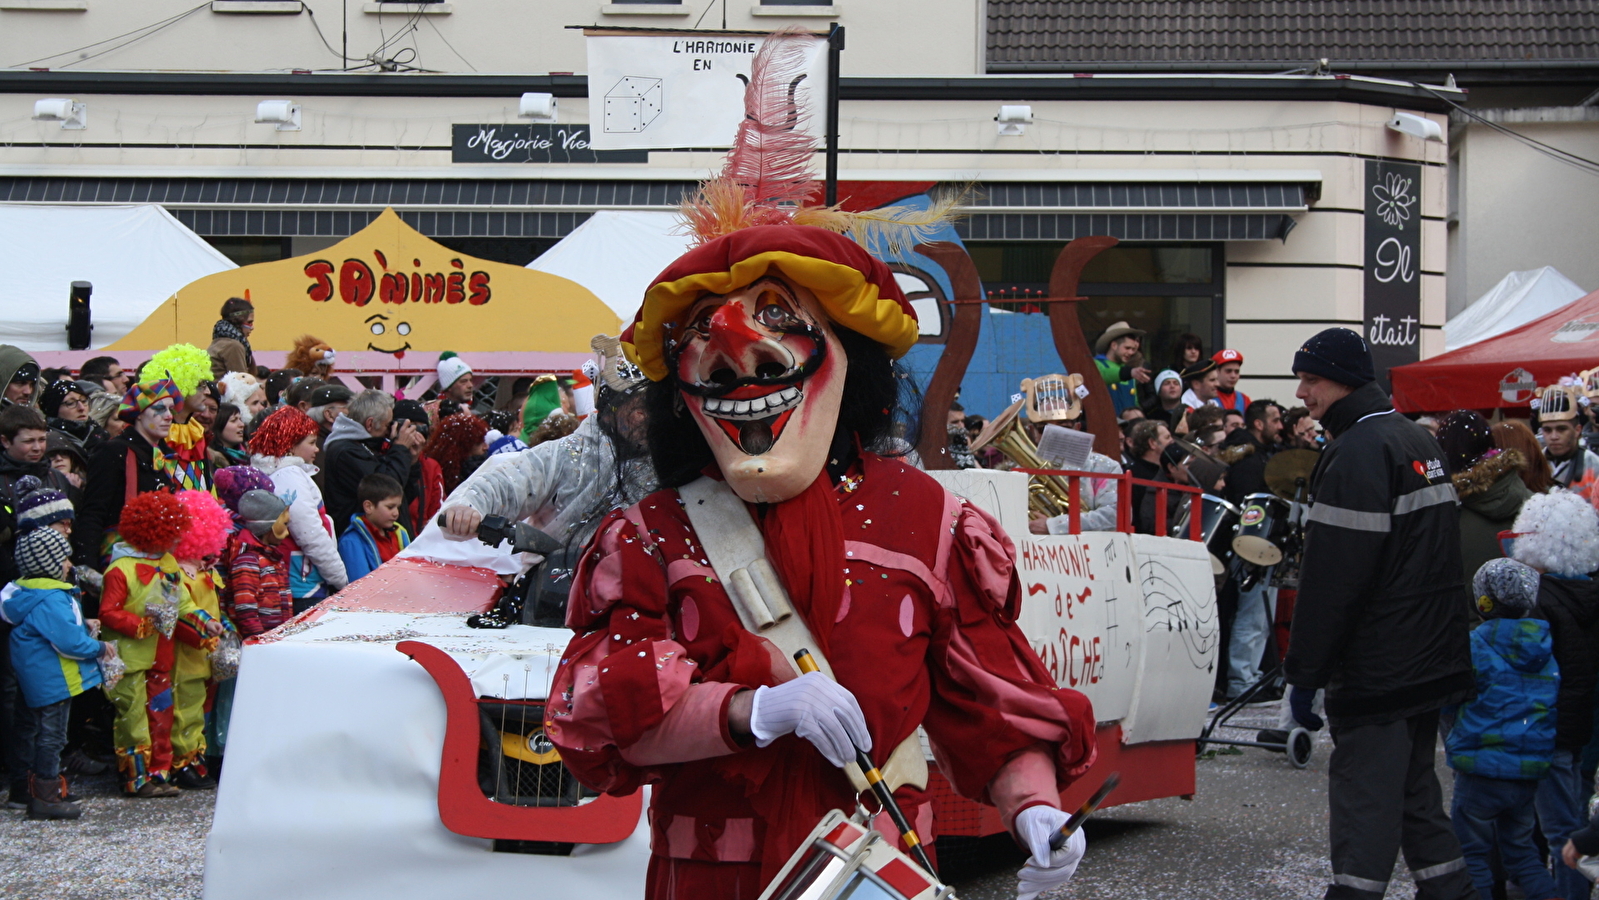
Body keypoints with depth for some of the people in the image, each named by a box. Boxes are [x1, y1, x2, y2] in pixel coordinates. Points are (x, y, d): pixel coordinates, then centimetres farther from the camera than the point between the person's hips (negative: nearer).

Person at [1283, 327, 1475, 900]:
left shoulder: (1359, 454, -17)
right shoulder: (1419, 442, 15)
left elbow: (1332, 578, -20)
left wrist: (1304, 673, -16)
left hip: (1376, 672, -9)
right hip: (1433, 657, 9)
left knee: (1363, 807, -8)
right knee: (1414, 790, 18)